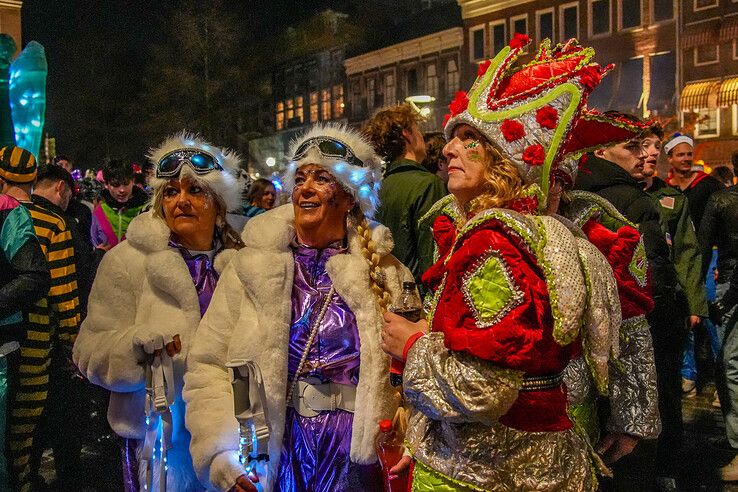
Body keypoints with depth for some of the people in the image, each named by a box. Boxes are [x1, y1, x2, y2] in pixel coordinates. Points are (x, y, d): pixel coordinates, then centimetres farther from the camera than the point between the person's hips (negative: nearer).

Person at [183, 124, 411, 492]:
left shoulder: (386, 275, 1)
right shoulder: (253, 267, 0)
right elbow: (207, 367, -3)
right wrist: (222, 454, -13)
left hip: (354, 461, 0)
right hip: (270, 459, 0)